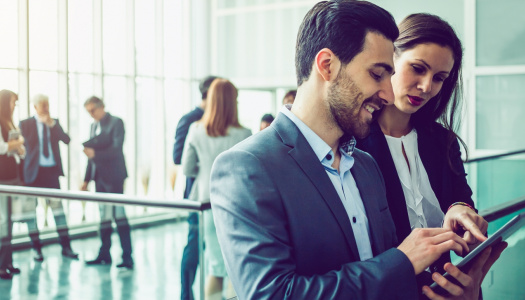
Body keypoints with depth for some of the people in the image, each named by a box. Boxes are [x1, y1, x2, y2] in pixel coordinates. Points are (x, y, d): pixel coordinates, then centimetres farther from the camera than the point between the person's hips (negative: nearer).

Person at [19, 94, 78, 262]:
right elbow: (26, 144, -8)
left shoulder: (54, 123, 10)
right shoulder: (25, 124, 0)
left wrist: (52, 125, -11)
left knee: (58, 207, 1)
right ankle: (36, 248, 12)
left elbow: (66, 140, -4)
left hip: (51, 171, 2)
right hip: (34, 172, -2)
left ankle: (65, 247, 6)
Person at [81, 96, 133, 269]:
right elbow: (93, 153, 17)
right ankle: (104, 255, 16)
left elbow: (117, 149, -15)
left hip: (113, 175, -7)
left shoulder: (116, 123, -5)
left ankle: (127, 257, -6)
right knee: (104, 216, 10)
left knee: (119, 214, -8)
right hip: (100, 177, 7)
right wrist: (87, 179, 14)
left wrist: (95, 153, -26)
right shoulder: (94, 126, 16)